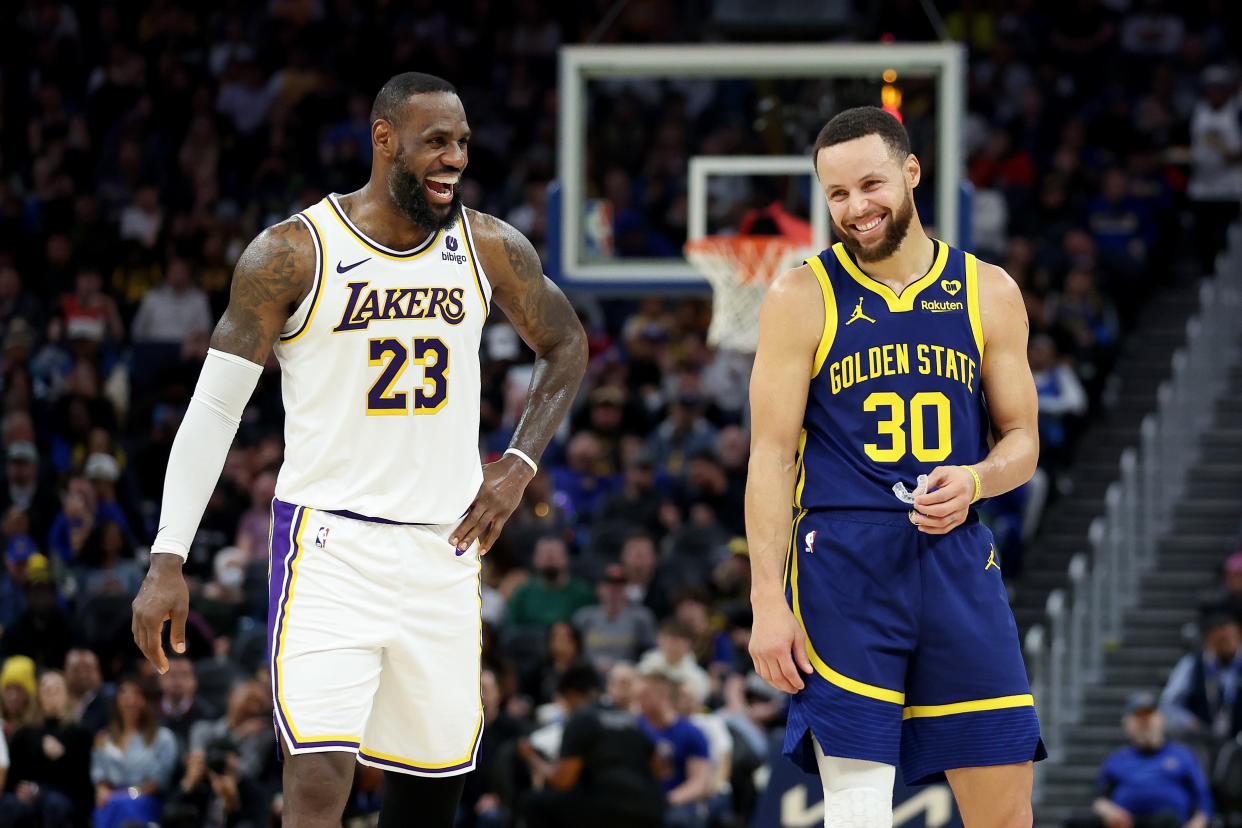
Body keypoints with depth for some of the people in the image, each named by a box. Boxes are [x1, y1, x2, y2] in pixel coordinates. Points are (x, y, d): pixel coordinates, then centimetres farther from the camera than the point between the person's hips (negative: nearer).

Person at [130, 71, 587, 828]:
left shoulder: (489, 250, 4)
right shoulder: (293, 254, -8)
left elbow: (566, 346, 22)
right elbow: (214, 406, -4)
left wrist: (519, 464, 6)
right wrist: (168, 561, -9)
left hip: (445, 548, 5)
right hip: (329, 540, -5)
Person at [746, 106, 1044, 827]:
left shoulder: (989, 293, 9)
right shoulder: (802, 299, 1)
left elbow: (1022, 440, 15)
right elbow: (771, 456, 0)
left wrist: (975, 481, -8)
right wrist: (767, 601, -9)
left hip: (958, 559, 3)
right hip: (843, 568, -3)